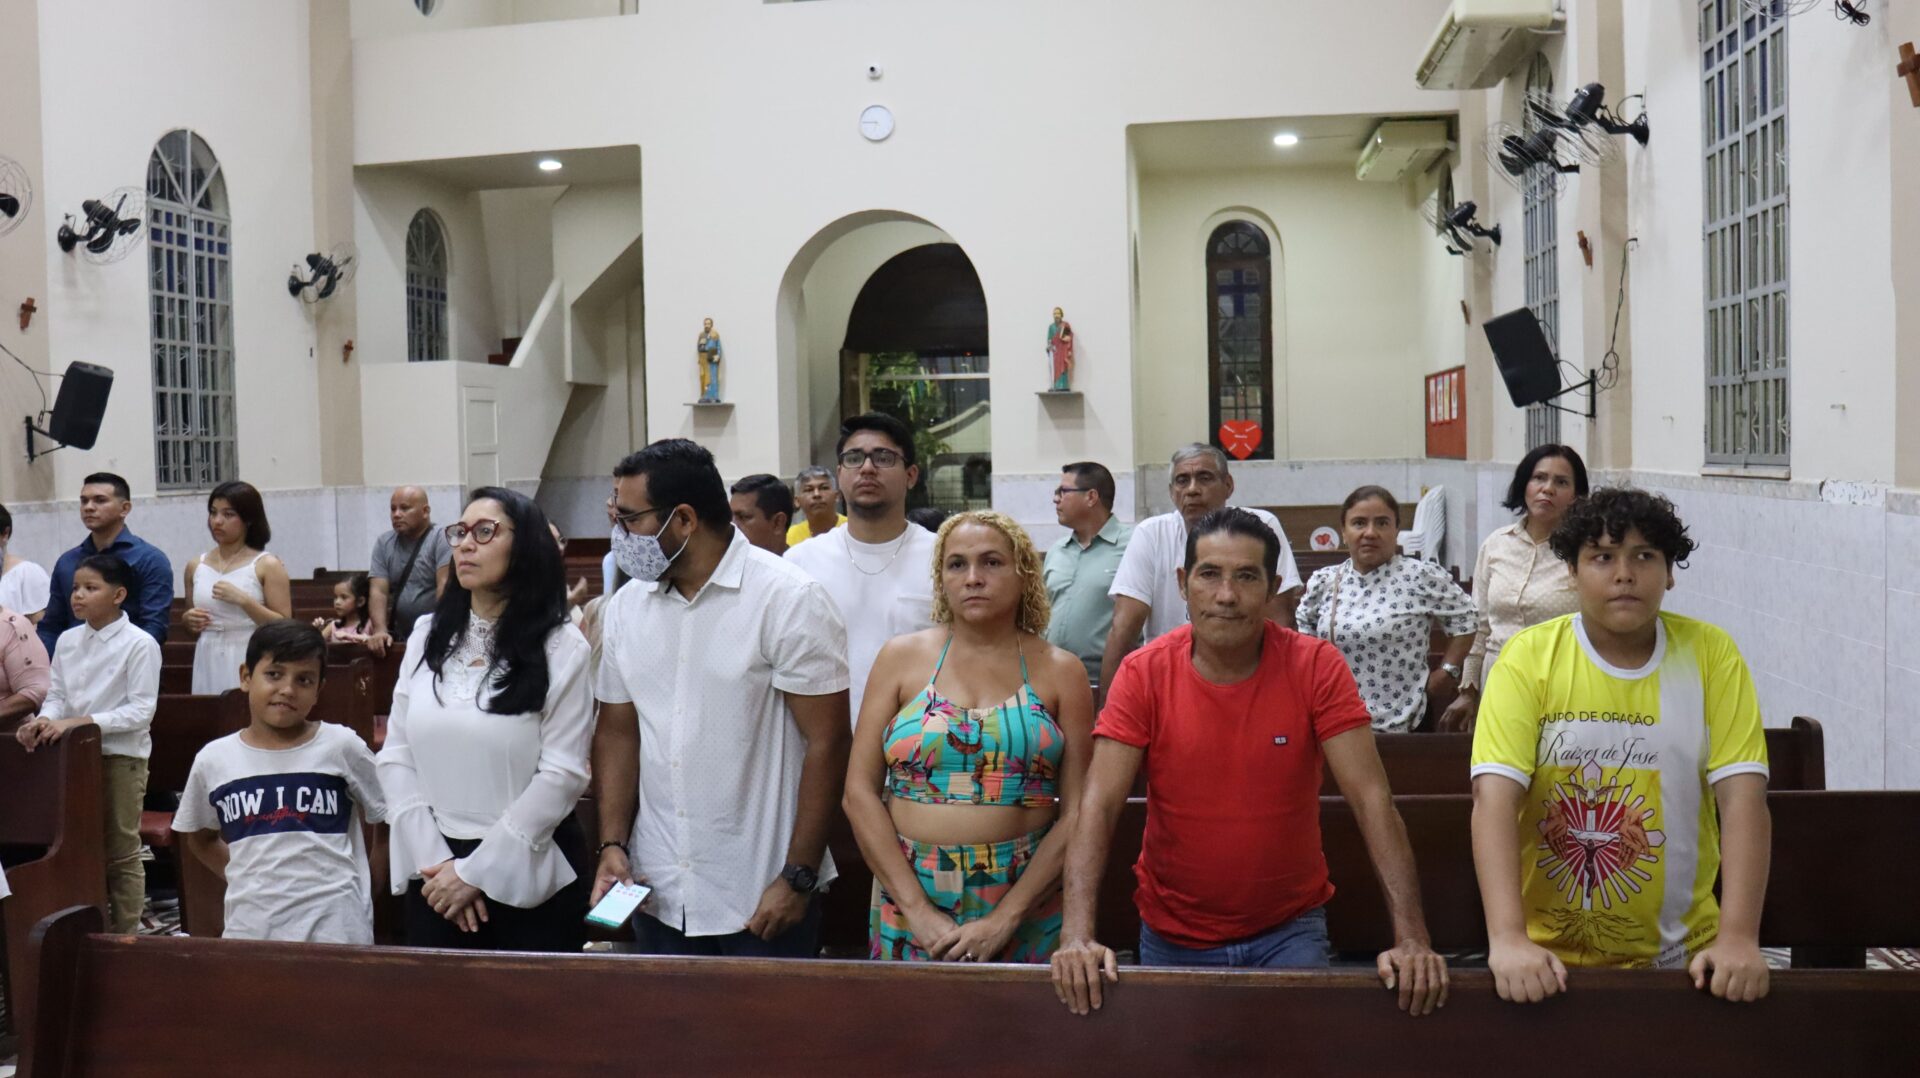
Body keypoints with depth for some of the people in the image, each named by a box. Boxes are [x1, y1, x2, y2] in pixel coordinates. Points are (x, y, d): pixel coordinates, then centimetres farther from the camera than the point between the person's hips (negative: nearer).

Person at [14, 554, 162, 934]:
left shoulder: (139, 644, -12)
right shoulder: (67, 640, 6)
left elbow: (140, 711, -16)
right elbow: (57, 694, 7)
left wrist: (80, 721, -23)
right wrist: (46, 719, -15)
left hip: (121, 756, -6)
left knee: (121, 853, 4)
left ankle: (125, 935, 13)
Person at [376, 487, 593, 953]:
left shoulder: (560, 647, -6)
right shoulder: (427, 636, 6)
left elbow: (562, 774, -11)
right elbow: (396, 756, 4)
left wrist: (475, 871, -13)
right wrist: (432, 860, -7)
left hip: (528, 875, -3)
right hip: (435, 873, 3)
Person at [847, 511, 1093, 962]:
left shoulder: (1060, 671, 0)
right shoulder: (902, 657, 2)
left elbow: (1075, 813, -3)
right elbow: (860, 792, -1)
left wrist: (1004, 919, -11)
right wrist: (917, 909, -9)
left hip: (1026, 900, 0)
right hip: (909, 897, 1)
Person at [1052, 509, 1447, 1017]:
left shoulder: (1316, 666, -14)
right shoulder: (1143, 673, -13)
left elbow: (1371, 797, -18)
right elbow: (1099, 805, -19)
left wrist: (1411, 937, -28)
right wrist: (1078, 936, -31)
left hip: (1290, 930, -1)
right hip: (1172, 934, 1)